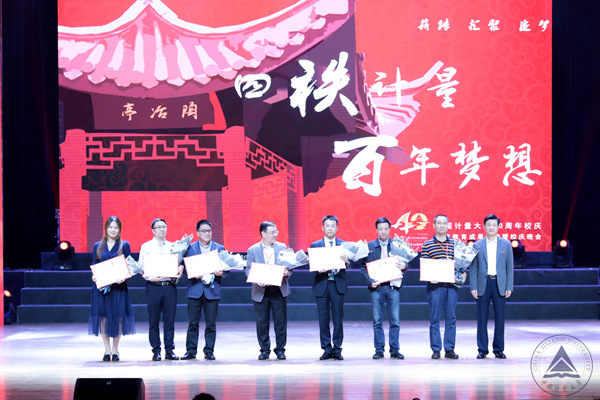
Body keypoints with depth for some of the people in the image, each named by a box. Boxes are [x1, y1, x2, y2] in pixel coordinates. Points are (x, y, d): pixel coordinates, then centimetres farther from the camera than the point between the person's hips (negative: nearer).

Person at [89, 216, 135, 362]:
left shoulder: (124, 246, 7)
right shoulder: (98, 246, 11)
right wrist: (94, 277, -11)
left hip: (118, 286, -1)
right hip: (101, 286, 1)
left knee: (117, 316, -2)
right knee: (102, 316, 0)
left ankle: (115, 350, 8)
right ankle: (107, 350, 7)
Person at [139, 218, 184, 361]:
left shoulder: (173, 247, 13)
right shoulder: (146, 247, 5)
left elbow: (179, 264, 13)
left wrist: (180, 268, -10)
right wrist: (150, 277, -16)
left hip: (170, 285, 2)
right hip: (153, 285, -2)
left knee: (170, 320, 1)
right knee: (154, 321, 0)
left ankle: (169, 350, 6)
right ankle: (156, 351, 5)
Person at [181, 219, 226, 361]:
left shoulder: (219, 248, 8)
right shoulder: (190, 248, 7)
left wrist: (221, 272, -14)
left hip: (212, 290, 0)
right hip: (195, 290, 0)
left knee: (211, 323, 2)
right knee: (193, 323, 1)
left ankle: (209, 351, 9)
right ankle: (191, 351, 8)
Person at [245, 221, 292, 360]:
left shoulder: (282, 247, 7)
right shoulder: (253, 250, 3)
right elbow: (248, 270, 0)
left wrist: (287, 272, -16)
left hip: (279, 290, 1)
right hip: (260, 291, -1)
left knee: (280, 321, 2)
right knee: (262, 323, 3)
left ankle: (280, 349, 12)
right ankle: (264, 350, 15)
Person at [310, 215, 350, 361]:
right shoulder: (315, 245, 9)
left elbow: (349, 262, -4)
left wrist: (346, 260, -27)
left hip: (338, 284, 0)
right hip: (321, 284, 0)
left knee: (338, 318, 0)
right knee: (323, 318, 2)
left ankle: (337, 349, 7)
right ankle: (326, 349, 9)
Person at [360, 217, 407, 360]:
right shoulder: (370, 246, 7)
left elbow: (403, 264, 10)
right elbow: (363, 267, 4)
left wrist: (403, 266, -14)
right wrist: (370, 281, -11)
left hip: (393, 287, 0)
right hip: (376, 287, 0)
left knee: (395, 320, 0)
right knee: (377, 321, 2)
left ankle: (394, 350, 6)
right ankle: (379, 350, 8)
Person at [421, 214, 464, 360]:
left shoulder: (455, 244, 12)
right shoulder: (427, 245, 3)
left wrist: (463, 273, -2)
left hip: (452, 285, 3)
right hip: (435, 285, -3)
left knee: (451, 318, 3)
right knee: (434, 318, -1)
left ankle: (450, 349, 8)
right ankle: (436, 349, 5)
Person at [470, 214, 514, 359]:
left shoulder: (506, 244, 7)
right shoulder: (478, 245, 7)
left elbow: (509, 267, 6)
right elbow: (473, 268, 7)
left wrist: (509, 287, -1)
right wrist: (473, 287, -2)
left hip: (499, 284, 0)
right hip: (483, 284, 0)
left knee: (499, 318, 1)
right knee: (482, 318, 1)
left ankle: (498, 349, 9)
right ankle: (482, 349, 7)